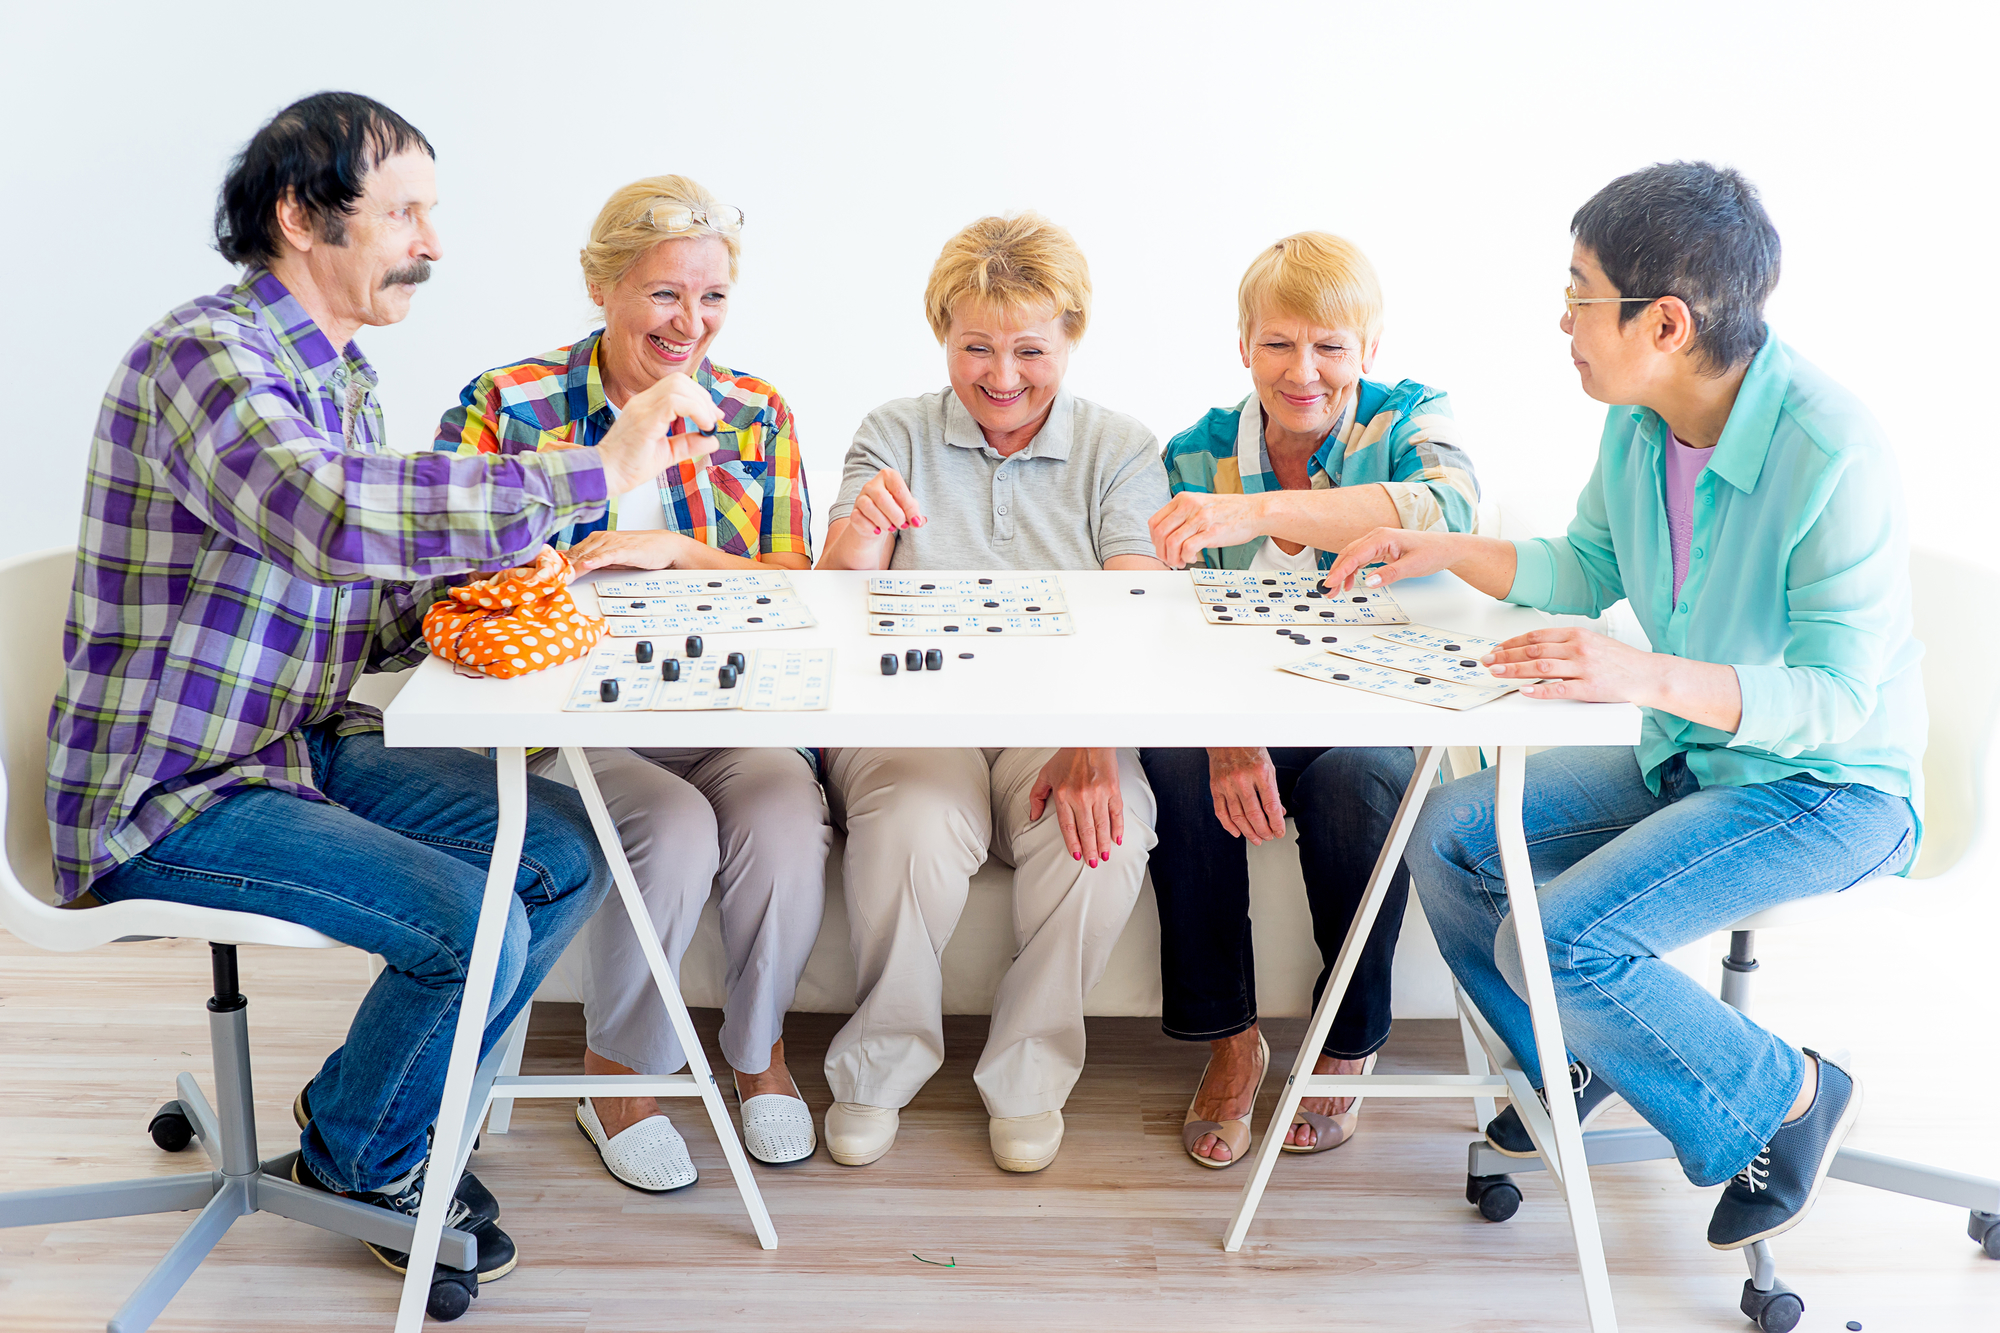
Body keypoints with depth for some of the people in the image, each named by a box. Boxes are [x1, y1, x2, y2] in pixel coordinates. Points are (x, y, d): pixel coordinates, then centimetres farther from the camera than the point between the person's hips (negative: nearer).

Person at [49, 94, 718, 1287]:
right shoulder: (202, 356, -19)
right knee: (474, 924, -23)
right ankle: (360, 1155, 8)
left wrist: (478, 588, -6)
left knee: (568, 854, 0)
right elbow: (332, 517, -40)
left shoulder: (344, 377, 12)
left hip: (315, 750, 9)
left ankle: (374, 1111, 18)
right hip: (174, 796, -9)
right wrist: (595, 474, -36)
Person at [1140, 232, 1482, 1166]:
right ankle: (1228, 1040, -10)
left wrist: (1257, 510, -42)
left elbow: (1446, 510, -29)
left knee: (1353, 777, -34)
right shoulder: (1198, 456, 4)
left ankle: (1348, 1046, -7)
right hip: (1246, 714, 2)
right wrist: (1231, 738, -26)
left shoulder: (1411, 421, -3)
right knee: (1176, 763, -29)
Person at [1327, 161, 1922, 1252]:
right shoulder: (1637, 423, -5)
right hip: (1690, 759, 8)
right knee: (1449, 832, -3)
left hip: (1832, 788, -8)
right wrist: (1445, 549, -2)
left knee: (1561, 942, -25)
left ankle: (1784, 1100, 2)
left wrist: (1651, 677, -42)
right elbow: (1587, 574, 12)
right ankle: (1578, 1070, 21)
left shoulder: (1833, 455, -28)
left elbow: (1836, 699, -28)